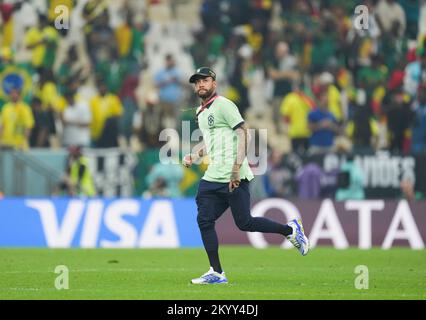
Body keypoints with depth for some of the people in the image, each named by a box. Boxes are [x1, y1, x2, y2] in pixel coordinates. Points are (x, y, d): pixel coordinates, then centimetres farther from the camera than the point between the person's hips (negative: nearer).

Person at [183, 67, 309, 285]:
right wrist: (193, 155, 15)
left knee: (244, 223, -8)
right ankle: (216, 273, 3)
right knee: (204, 220, 0)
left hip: (234, 177, -9)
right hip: (212, 177, 9)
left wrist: (237, 166, -26)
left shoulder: (223, 105, -7)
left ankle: (291, 230, 12)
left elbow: (242, 132, -16)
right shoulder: (200, 113, 21)